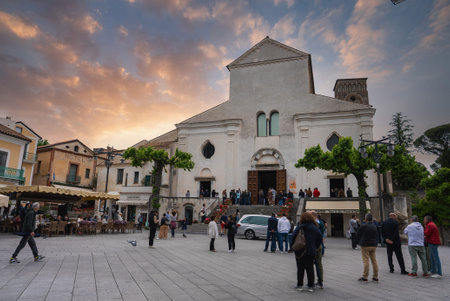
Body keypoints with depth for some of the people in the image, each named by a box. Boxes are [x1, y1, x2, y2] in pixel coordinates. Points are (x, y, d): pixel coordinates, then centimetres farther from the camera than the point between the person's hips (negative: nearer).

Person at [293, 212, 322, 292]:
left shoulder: (300, 227, -11)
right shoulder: (315, 228, 2)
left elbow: (294, 236, -14)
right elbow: (320, 239, 7)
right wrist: (315, 247, 14)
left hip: (300, 251, -3)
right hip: (311, 252, 3)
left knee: (300, 268, 7)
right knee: (310, 268, 11)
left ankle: (300, 285, 12)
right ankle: (311, 286, 14)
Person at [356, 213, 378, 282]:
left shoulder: (363, 226, -13)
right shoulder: (374, 227, 7)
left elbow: (357, 234, -3)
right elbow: (376, 235, 15)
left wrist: (359, 242, 14)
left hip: (365, 246, -6)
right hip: (373, 245, 6)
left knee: (366, 261, -4)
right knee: (374, 261, 9)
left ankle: (365, 277, 0)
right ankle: (375, 277, 14)